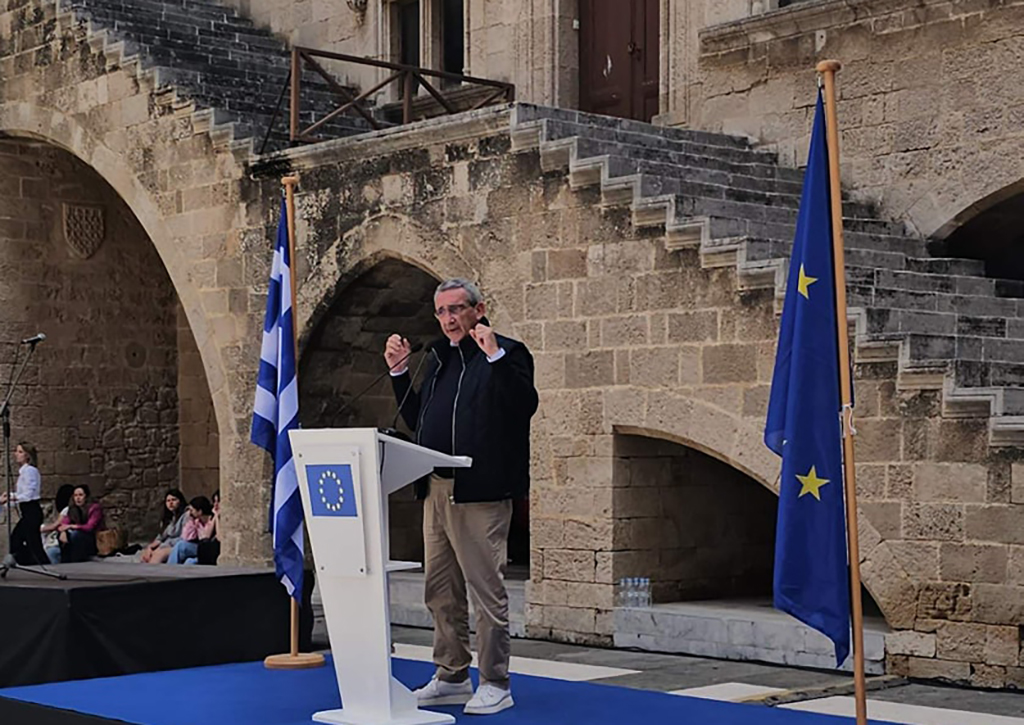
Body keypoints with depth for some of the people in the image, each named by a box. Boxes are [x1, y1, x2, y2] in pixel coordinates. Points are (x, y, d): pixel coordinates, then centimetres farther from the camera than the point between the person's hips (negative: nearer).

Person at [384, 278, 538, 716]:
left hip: (480, 494, -8)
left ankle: (495, 684, 6)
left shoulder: (507, 353, -3)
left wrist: (494, 356, -25)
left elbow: (525, 405, -19)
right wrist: (398, 372, 14)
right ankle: (452, 678, 24)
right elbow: (417, 421, 22)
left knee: (487, 590, -3)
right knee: (440, 592, 13)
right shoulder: (438, 358, 18)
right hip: (436, 491, 8)